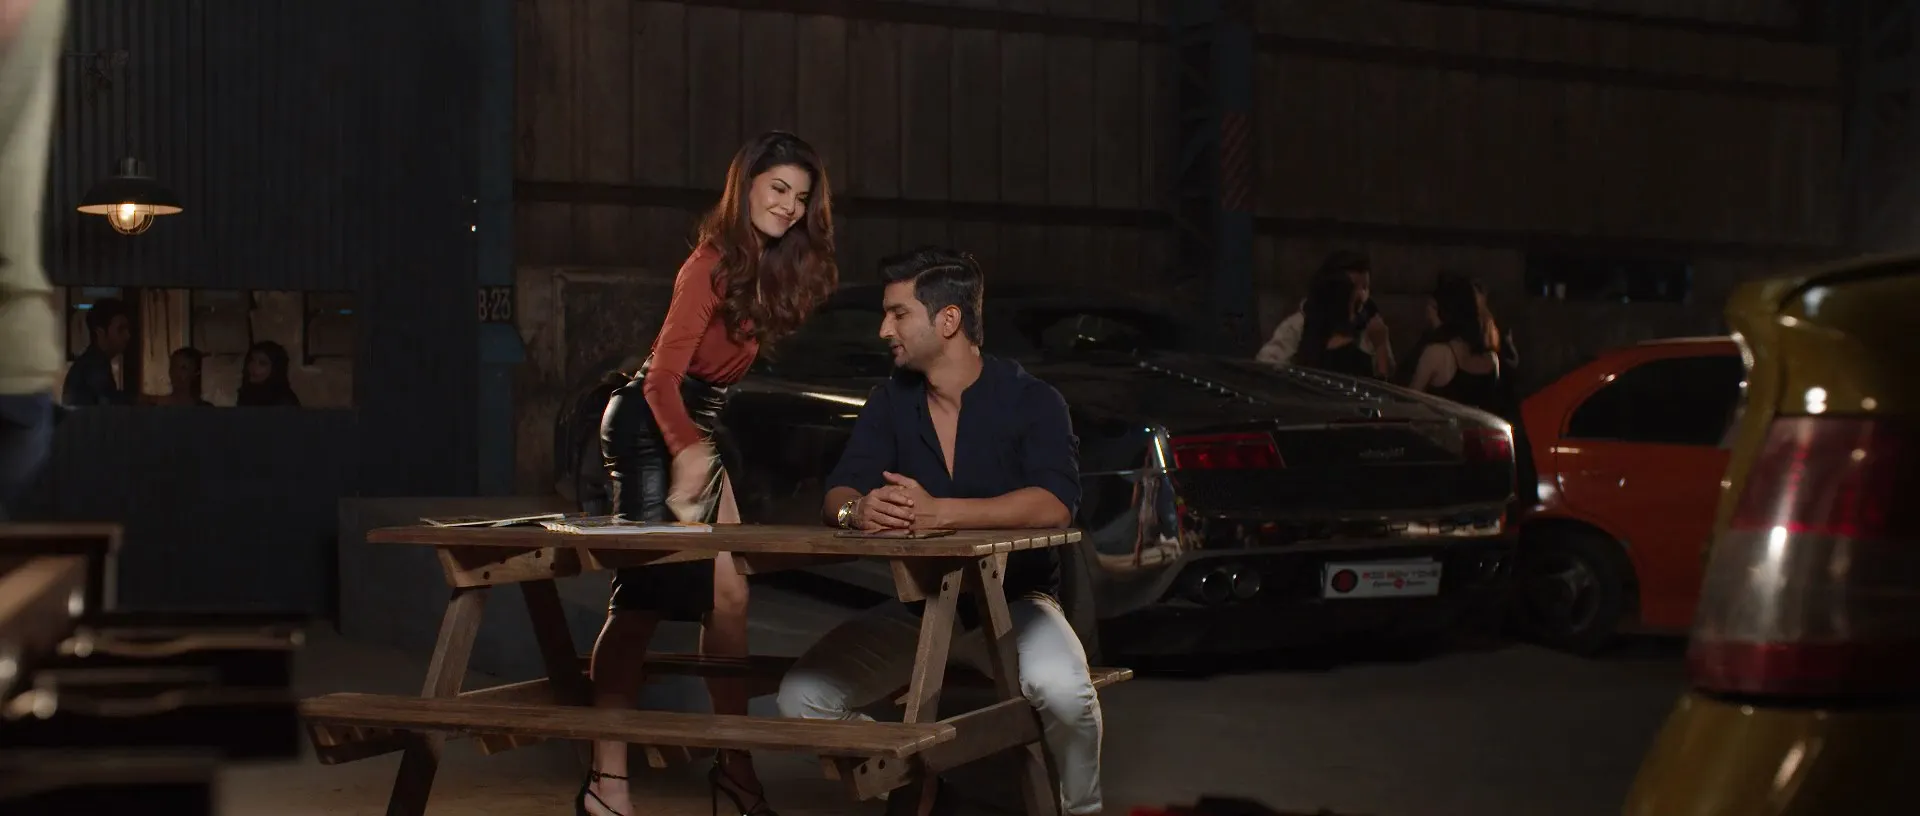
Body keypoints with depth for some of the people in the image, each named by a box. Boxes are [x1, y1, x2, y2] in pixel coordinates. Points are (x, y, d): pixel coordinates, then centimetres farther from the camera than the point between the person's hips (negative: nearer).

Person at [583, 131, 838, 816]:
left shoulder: (787, 266, 7)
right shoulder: (713, 264, -16)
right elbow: (665, 373, -23)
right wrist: (687, 449, -37)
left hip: (709, 432, 8)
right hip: (653, 425, -8)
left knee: (727, 594, 4)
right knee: (643, 595, -11)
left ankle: (733, 761, 11)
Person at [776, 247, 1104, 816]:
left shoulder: (1031, 400, -10)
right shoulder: (892, 400, 4)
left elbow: (1055, 504, -27)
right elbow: (836, 494, -5)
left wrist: (939, 513, -40)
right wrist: (857, 511, -32)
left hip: (1012, 601, -4)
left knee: (1061, 689, -35)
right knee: (802, 697, -13)